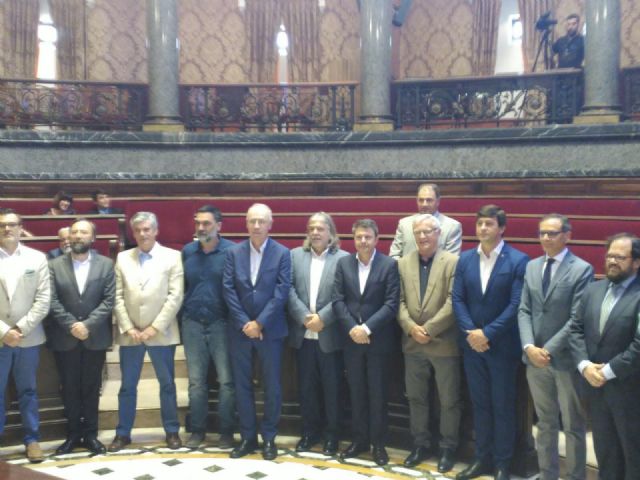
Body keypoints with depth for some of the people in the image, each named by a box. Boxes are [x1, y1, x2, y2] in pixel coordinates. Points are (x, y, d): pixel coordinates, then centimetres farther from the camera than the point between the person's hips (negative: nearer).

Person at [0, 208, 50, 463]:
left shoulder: (37, 258, 3)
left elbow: (43, 299, -2)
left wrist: (21, 328, -10)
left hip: (28, 337, 1)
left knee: (28, 391, 11)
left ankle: (32, 439, 21)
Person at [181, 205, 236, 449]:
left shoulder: (232, 251, -6)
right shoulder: (187, 251, 6)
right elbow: (182, 286, 13)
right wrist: (182, 315, 9)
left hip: (221, 323, -3)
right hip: (192, 324, 3)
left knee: (226, 380, 3)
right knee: (196, 381, 10)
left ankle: (227, 431, 14)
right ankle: (197, 430, 21)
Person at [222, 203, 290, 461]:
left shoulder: (282, 253, -3)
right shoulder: (234, 253, 3)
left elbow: (282, 292, -9)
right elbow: (228, 290, -2)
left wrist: (259, 323, -14)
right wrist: (244, 323, -10)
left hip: (270, 330, -2)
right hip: (240, 329, 2)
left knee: (271, 386, 5)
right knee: (242, 385, 8)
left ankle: (269, 438, 19)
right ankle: (248, 437, 20)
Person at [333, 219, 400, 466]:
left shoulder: (389, 264, -5)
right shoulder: (343, 263, 5)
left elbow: (391, 304, -10)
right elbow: (338, 300, 0)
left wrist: (367, 328, -18)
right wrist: (352, 328, -12)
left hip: (378, 340, -3)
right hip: (351, 339, 3)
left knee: (378, 394, 6)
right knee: (356, 393, 12)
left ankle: (378, 443, 19)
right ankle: (359, 440, 24)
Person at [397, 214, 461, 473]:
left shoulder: (453, 262, -6)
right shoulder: (403, 263, 7)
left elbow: (453, 302, -13)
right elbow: (399, 301, 4)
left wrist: (429, 329, -16)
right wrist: (411, 327, -11)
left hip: (444, 343, -4)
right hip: (413, 344, 4)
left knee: (449, 400, 7)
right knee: (416, 398, 14)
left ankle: (448, 447, 23)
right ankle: (421, 444, 28)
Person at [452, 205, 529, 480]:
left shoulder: (518, 260, -9)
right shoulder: (465, 259, 5)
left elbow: (515, 305, -14)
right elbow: (457, 300, 2)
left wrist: (488, 333, -17)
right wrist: (470, 332, -11)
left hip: (502, 346, -4)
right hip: (472, 344, 4)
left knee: (503, 406, 7)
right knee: (480, 404, 13)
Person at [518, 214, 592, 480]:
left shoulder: (582, 269, -8)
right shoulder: (531, 267, 8)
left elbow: (577, 318, -14)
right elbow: (524, 311, 5)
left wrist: (549, 349, -17)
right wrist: (529, 347, -9)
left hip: (565, 359, -5)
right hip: (534, 357, 5)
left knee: (573, 426, 9)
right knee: (545, 423, 16)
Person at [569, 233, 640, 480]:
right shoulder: (593, 289, 7)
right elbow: (575, 329, 5)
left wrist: (608, 371, -17)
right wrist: (584, 365, -9)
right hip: (595, 386, 6)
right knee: (604, 450, 19)